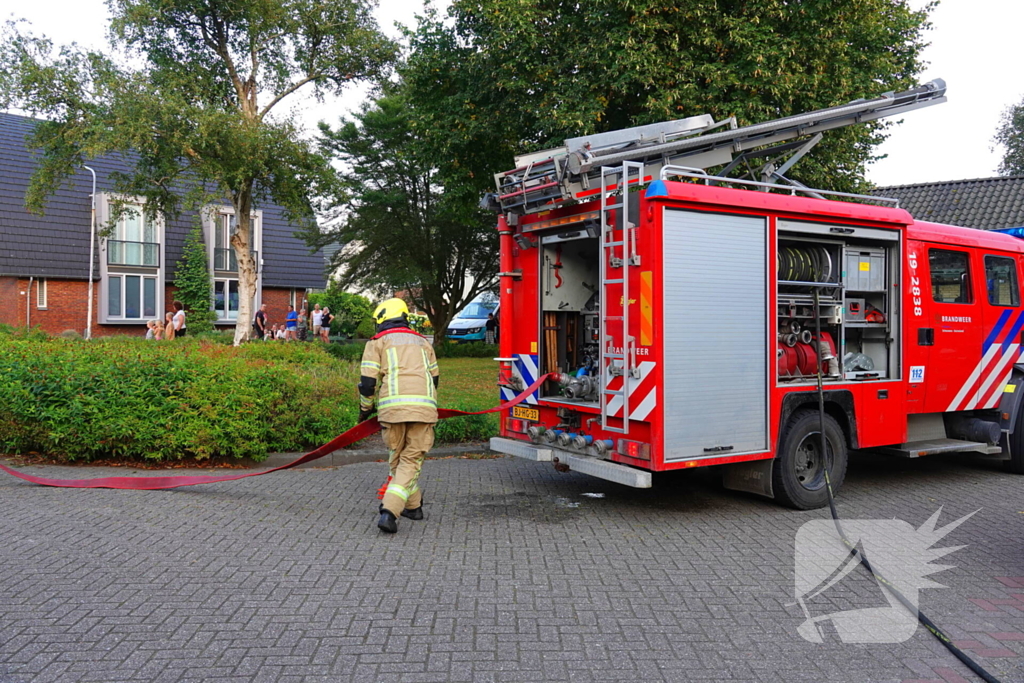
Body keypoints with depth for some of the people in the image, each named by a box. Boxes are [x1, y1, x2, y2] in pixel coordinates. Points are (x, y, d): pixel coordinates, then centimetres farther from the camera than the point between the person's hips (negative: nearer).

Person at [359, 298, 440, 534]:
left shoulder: (377, 343, 14)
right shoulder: (422, 343, 26)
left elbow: (367, 382, 5)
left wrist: (365, 409, 21)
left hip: (392, 407, -1)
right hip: (424, 407, 2)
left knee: (399, 457, 17)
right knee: (411, 460, 4)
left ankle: (413, 505, 28)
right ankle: (389, 512, -10)